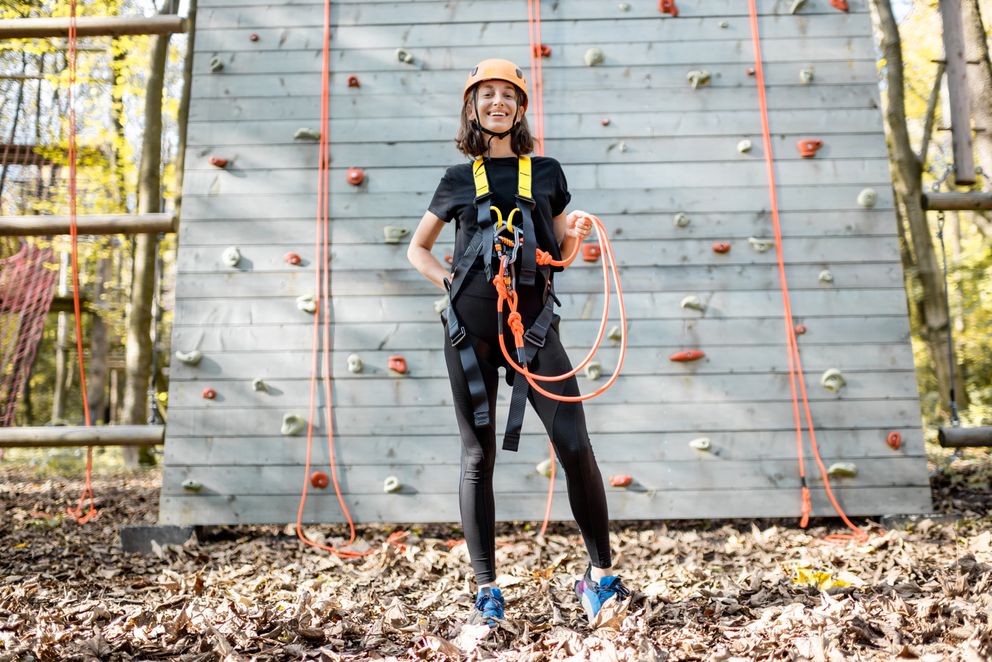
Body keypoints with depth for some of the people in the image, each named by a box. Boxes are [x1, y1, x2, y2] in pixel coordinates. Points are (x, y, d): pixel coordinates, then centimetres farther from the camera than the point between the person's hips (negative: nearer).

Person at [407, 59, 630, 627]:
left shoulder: (546, 173, 15)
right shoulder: (459, 179, 14)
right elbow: (418, 249, 22)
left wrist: (577, 234, -2)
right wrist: (449, 280, 4)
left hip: (534, 322, 0)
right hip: (471, 326, 0)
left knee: (575, 445, -9)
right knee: (478, 456, 3)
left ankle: (602, 573, 7)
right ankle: (488, 590, 13)